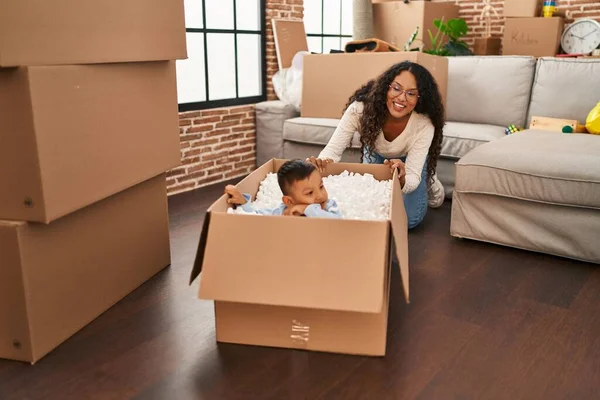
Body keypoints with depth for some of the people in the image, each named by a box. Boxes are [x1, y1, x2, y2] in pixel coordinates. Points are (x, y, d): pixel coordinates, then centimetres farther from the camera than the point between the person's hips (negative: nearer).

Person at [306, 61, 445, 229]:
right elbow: (334, 149, -39)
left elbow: (412, 179, -41)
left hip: (408, 159, -1)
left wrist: (402, 179, -66)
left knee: (409, 220, -4)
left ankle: (428, 181, 27)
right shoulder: (360, 109, -40)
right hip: (376, 154, 1)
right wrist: (322, 162, -63)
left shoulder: (424, 125, -40)